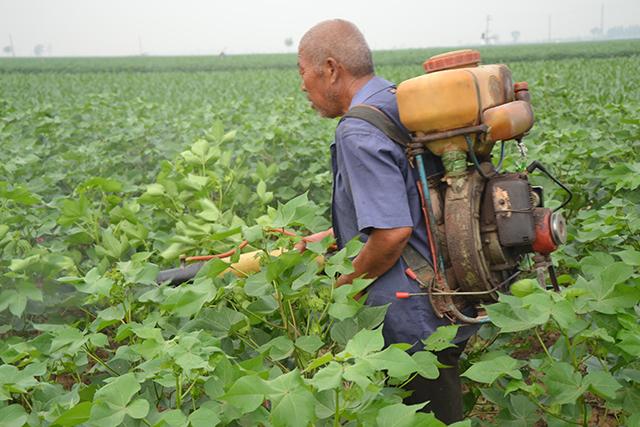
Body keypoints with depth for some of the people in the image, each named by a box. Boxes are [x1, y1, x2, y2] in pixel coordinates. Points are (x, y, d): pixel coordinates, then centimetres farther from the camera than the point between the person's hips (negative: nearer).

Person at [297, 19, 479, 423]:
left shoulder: (358, 132, -21)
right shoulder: (402, 105, 9)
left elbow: (393, 232, -27)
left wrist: (347, 283, -10)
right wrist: (319, 240, 17)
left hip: (417, 320, -9)